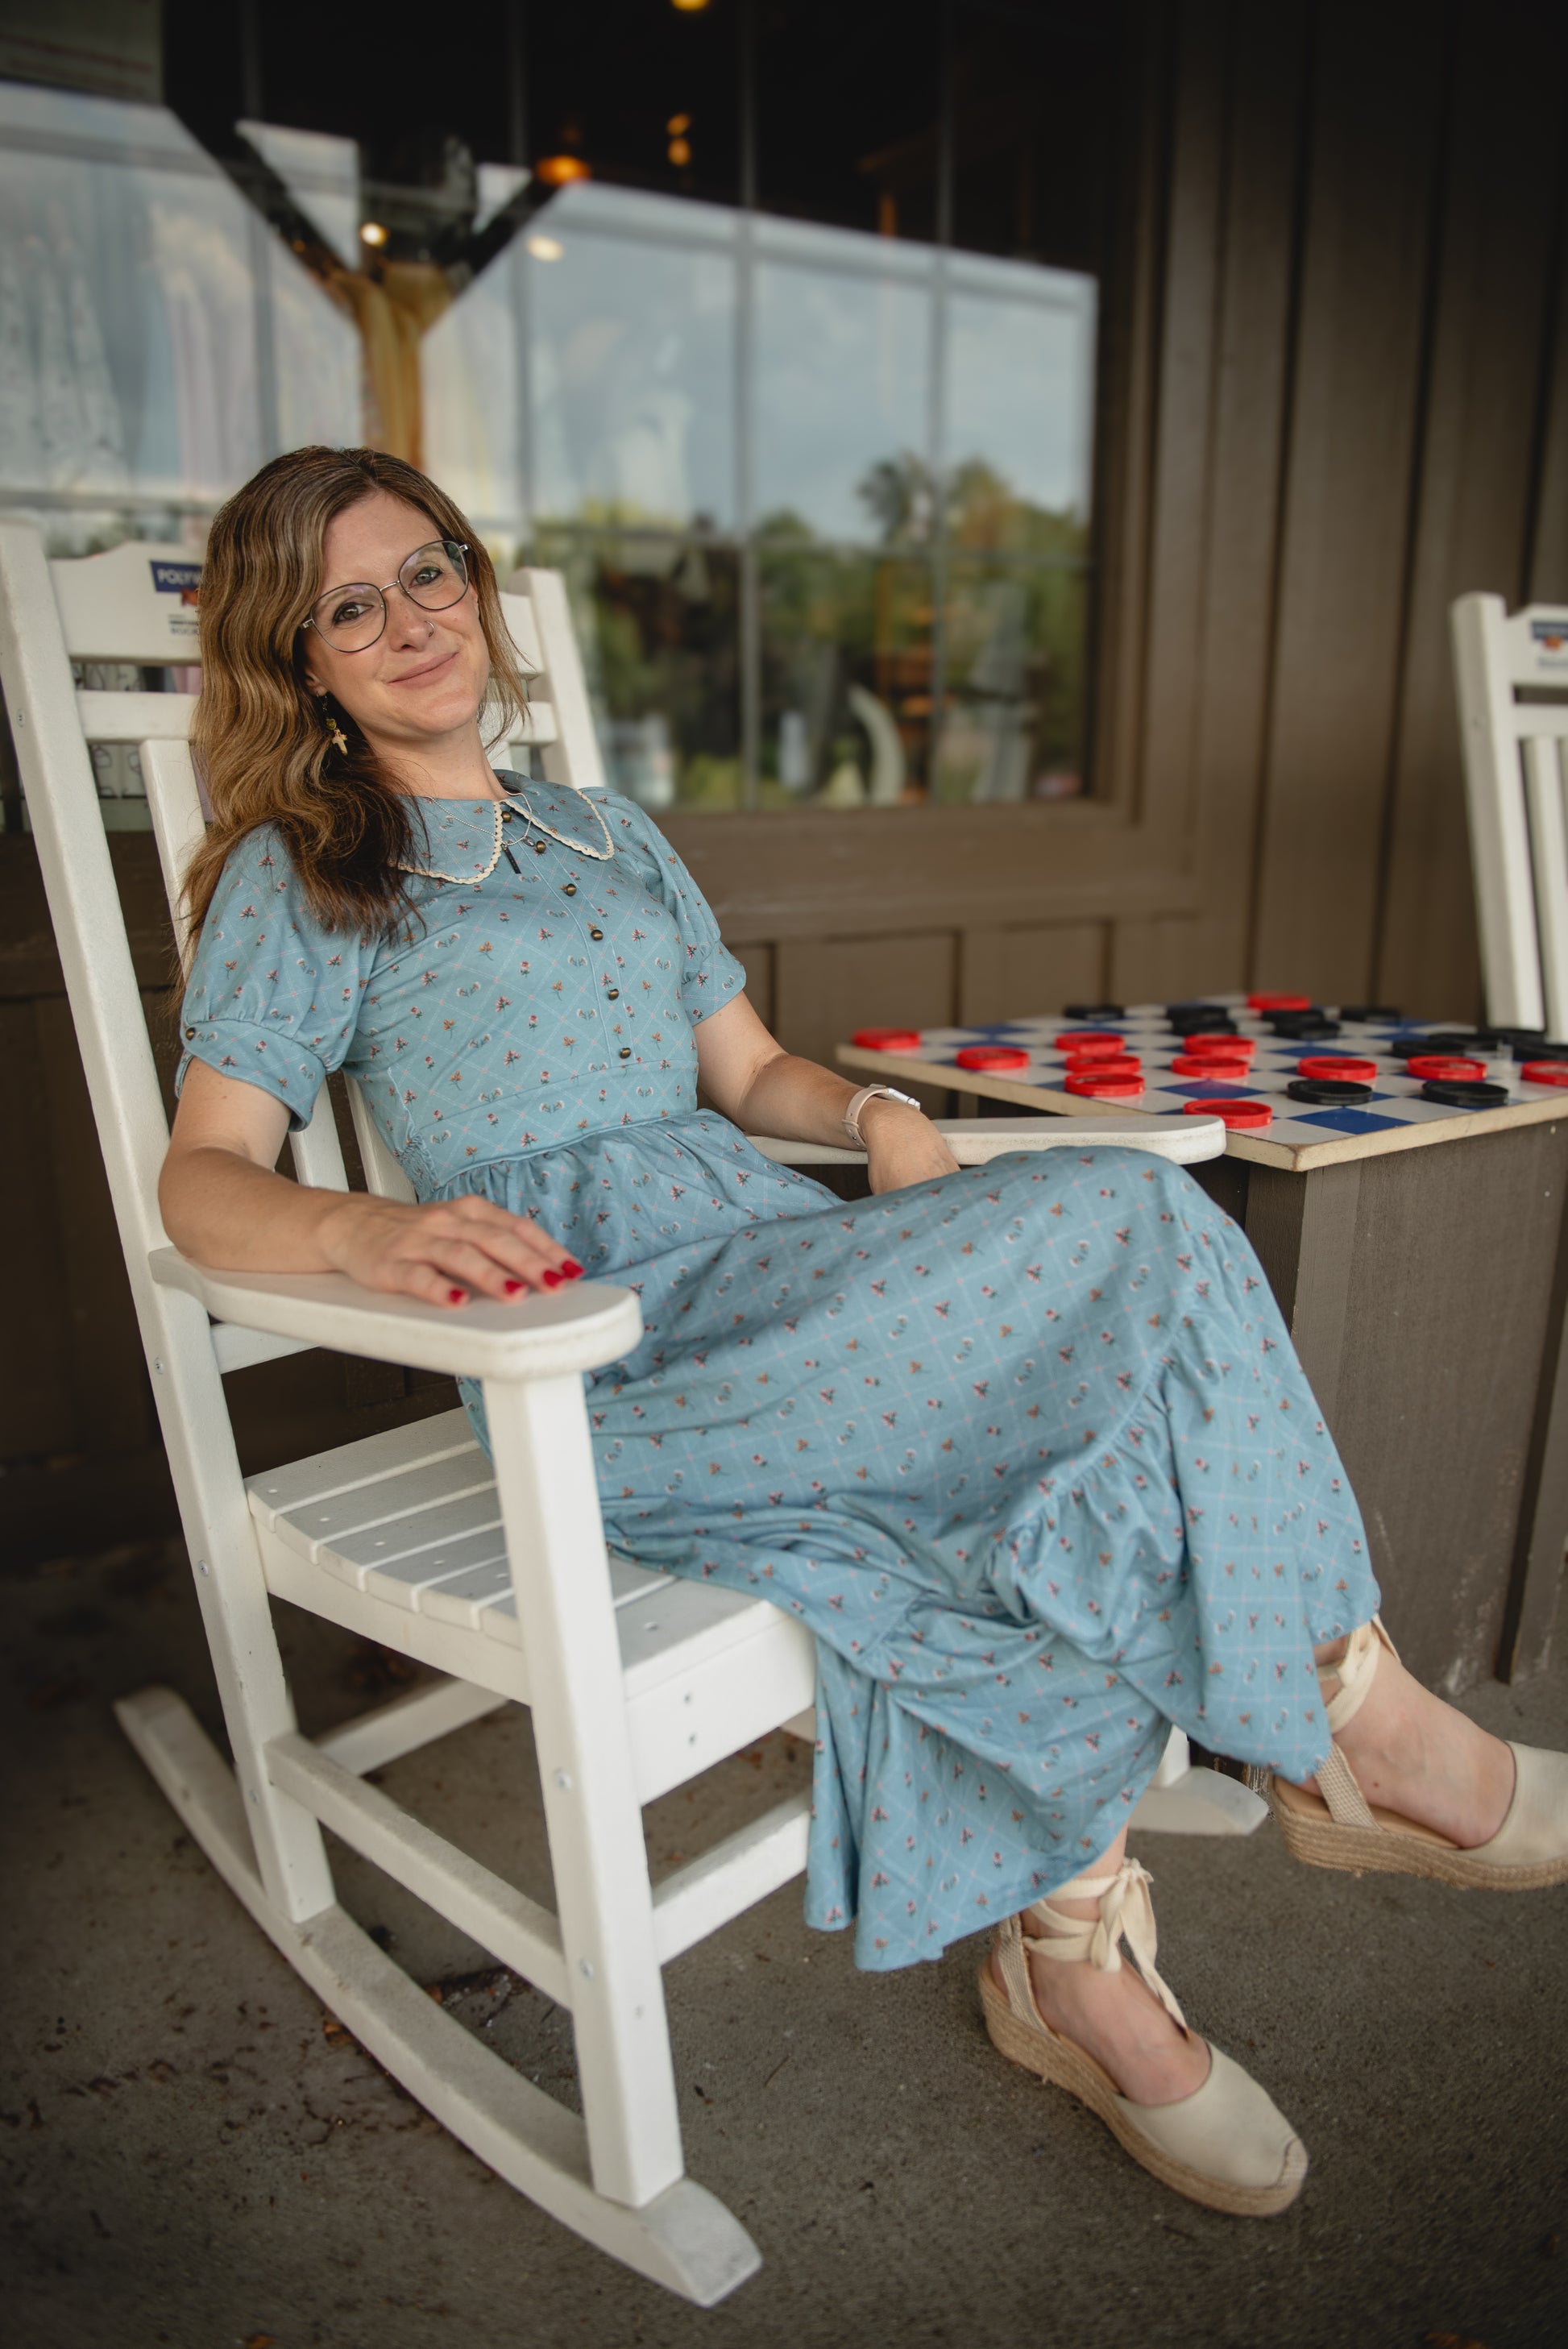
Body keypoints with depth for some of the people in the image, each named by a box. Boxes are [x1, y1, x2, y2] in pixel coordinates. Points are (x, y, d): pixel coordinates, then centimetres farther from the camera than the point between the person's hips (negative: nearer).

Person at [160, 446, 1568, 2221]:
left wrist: (871, 1114, 1)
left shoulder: (611, 841, 27)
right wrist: (372, 1232, -26)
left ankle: (1069, 1942, -12)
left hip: (762, 1250, 6)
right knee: (1122, 1231, -25)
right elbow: (205, 1179, -3)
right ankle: (1351, 1715, -8)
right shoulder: (292, 879, 9)